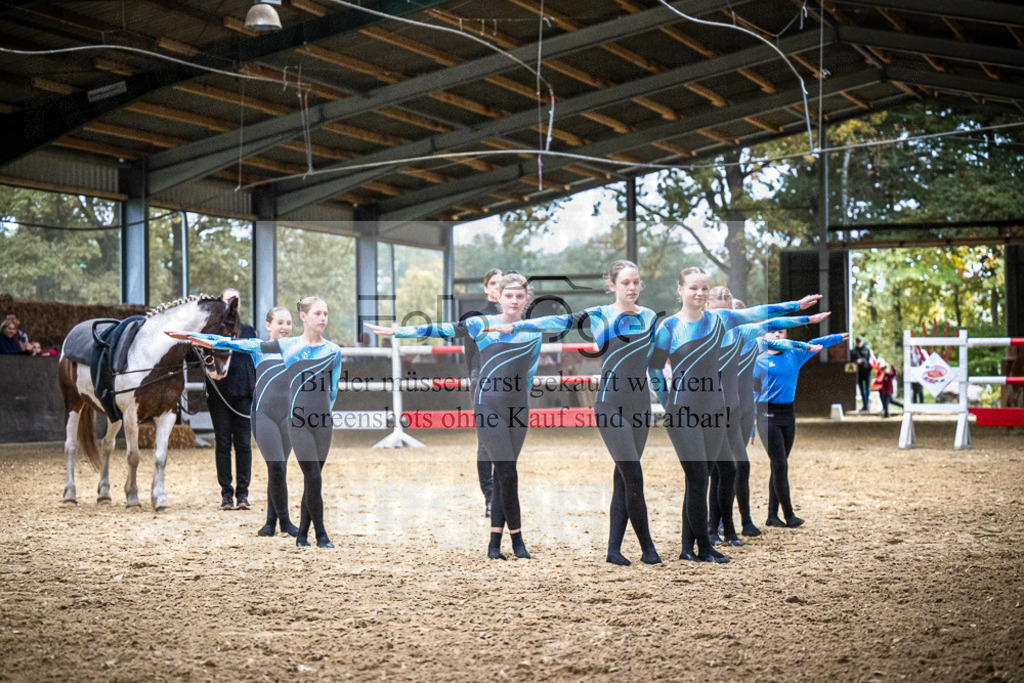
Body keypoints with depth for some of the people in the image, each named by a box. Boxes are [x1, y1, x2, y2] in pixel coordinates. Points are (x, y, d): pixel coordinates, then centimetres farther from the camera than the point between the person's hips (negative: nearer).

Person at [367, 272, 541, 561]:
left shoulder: (534, 332, 8)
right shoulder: (483, 325, -1)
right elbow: (440, 330, -1)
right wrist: (394, 331, -4)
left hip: (517, 409, 3)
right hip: (488, 406, -3)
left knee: (503, 475, 2)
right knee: (507, 473, -11)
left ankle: (495, 542, 6)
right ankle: (516, 537, 1)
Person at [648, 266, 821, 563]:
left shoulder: (718, 319, 5)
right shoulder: (669, 327, -5)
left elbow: (755, 314, 13)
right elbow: (654, 368, 3)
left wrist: (797, 305, 15)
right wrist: (668, 403, -2)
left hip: (714, 411, 4)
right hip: (682, 415, -4)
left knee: (698, 480, 7)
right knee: (698, 479, -7)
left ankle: (688, 548, 13)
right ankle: (704, 549, 2)